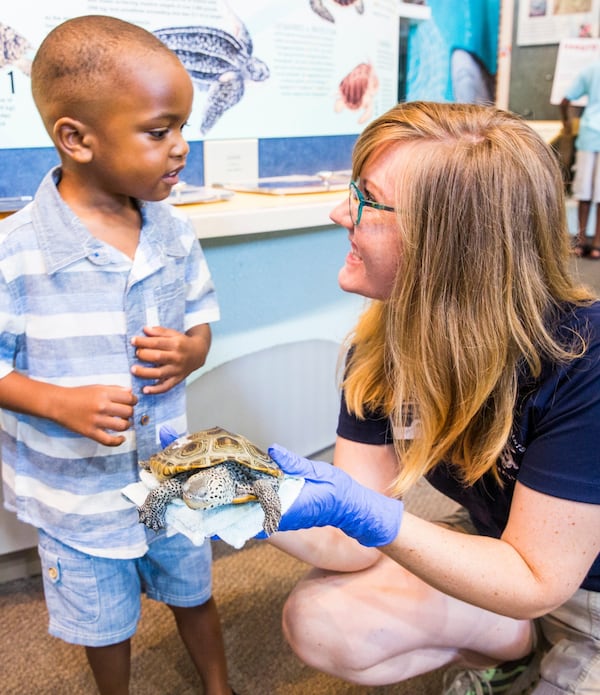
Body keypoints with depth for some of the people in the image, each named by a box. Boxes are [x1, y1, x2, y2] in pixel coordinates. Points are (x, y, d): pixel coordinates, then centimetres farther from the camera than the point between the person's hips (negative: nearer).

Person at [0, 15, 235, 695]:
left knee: (193, 593, 26)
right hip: (77, 496, -3)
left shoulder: (174, 234, -9)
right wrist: (62, 403, -29)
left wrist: (189, 351, -18)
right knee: (104, 624, 22)